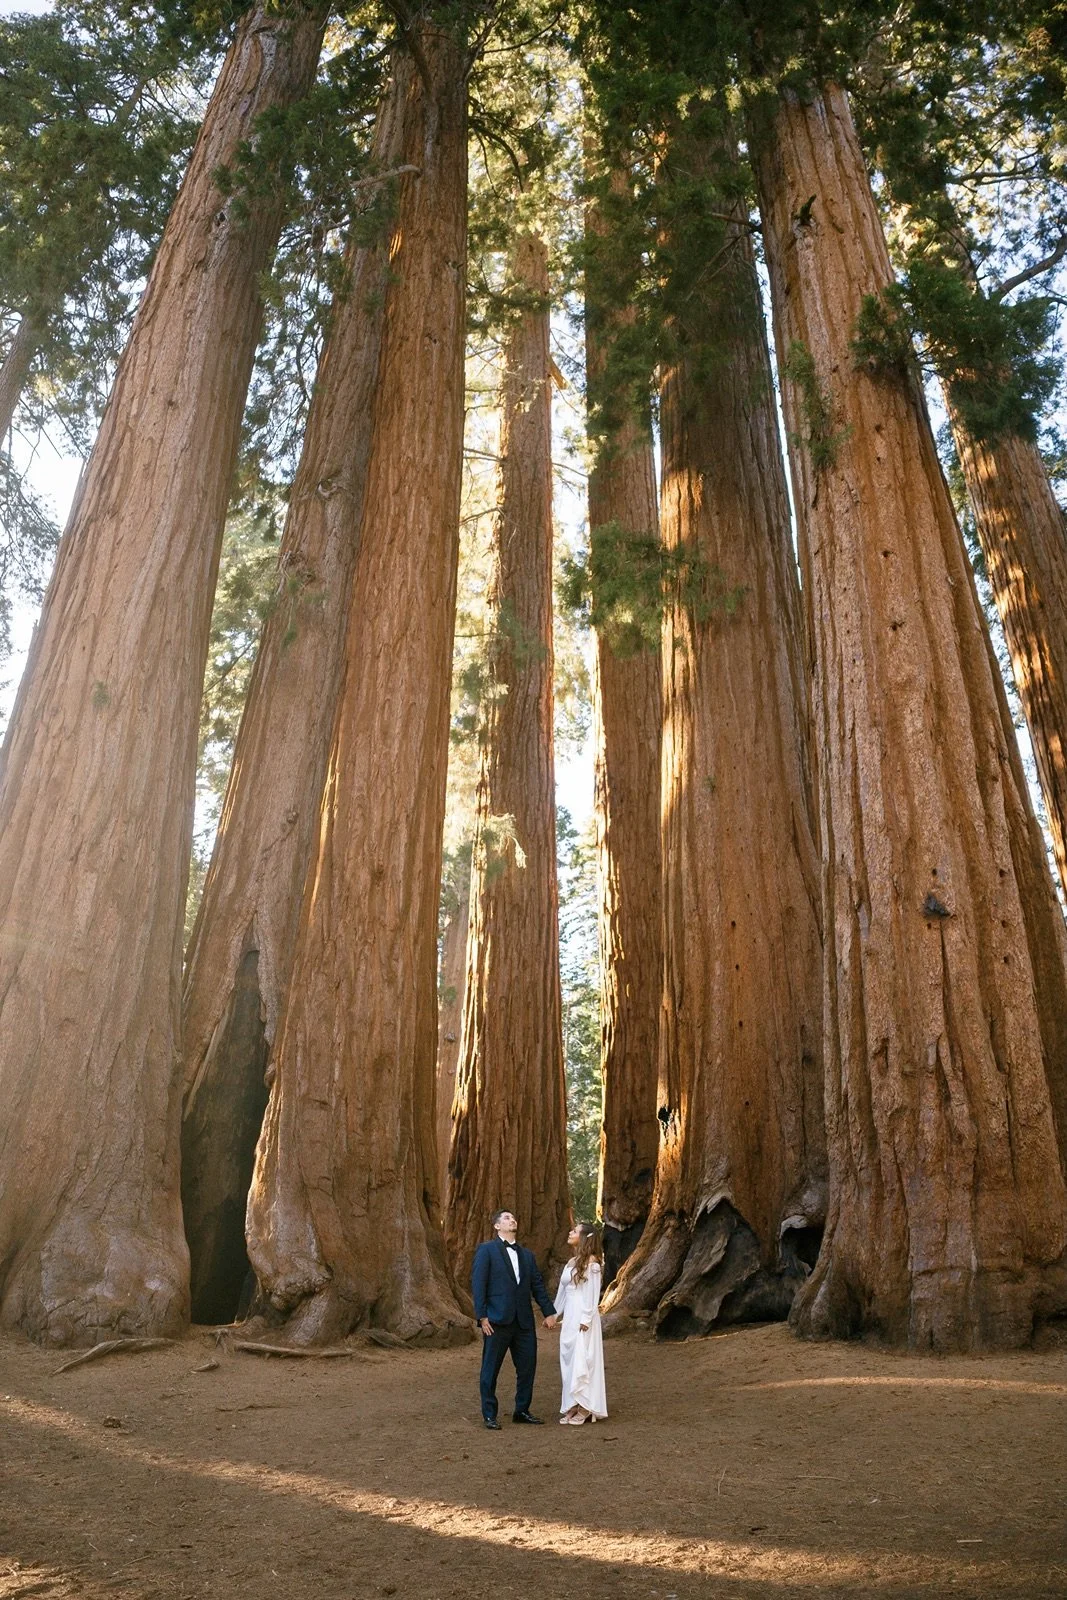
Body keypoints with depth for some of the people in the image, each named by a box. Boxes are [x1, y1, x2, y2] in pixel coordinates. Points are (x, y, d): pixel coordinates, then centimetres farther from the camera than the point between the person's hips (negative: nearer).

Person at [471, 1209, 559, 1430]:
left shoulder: (527, 1254, 16)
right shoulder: (486, 1250, -2)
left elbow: (538, 1285, 15)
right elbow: (478, 1284, -7)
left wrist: (549, 1311, 6)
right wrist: (481, 1316, -13)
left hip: (524, 1321, 5)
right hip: (497, 1320, -5)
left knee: (527, 1366, 9)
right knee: (491, 1369, 3)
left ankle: (522, 1411, 24)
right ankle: (489, 1415, 15)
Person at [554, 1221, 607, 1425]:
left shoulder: (591, 1261, -8)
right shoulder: (571, 1262, 14)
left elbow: (593, 1293, -12)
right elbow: (563, 1291, 18)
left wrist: (586, 1319, -17)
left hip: (583, 1316, -8)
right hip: (569, 1316, 8)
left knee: (581, 1359, -6)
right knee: (568, 1359, 8)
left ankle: (584, 1409, 0)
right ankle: (573, 1407, 14)